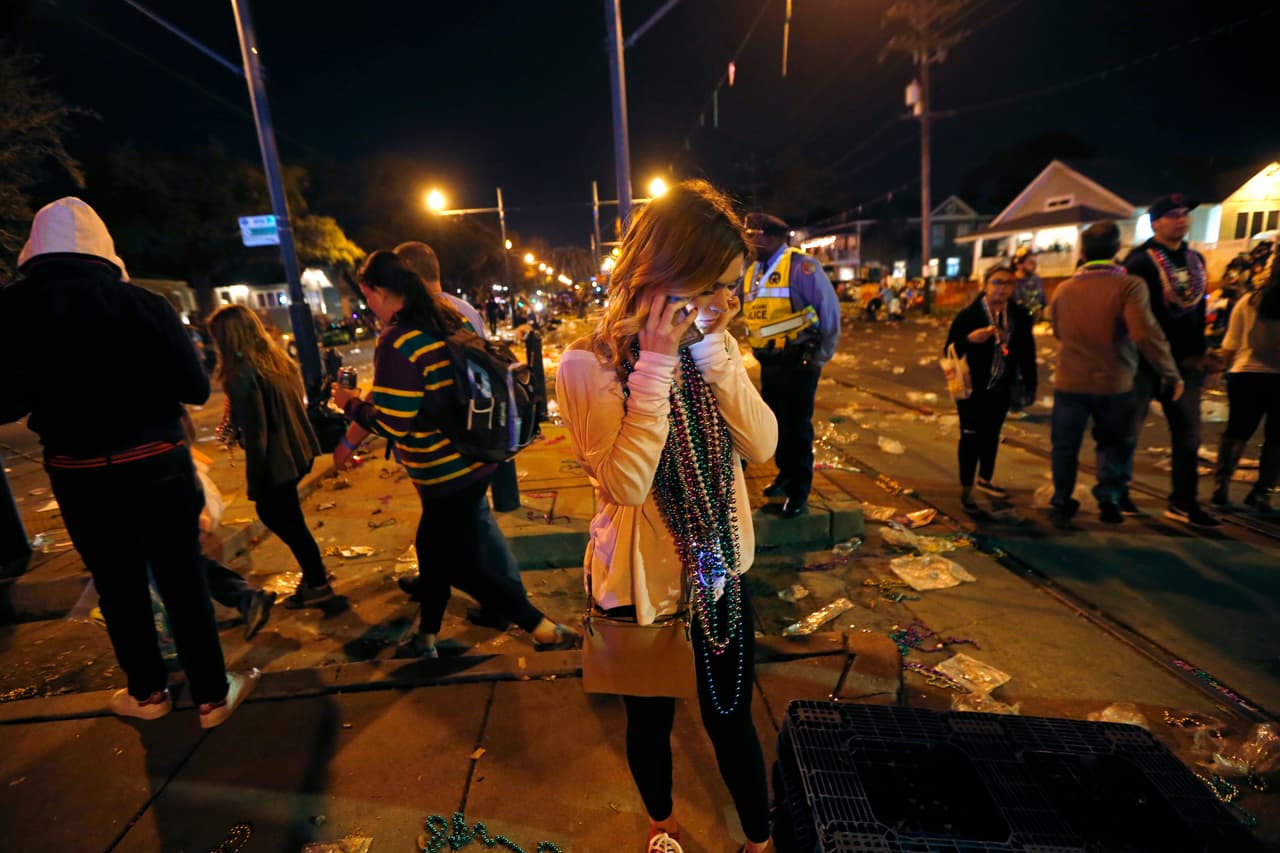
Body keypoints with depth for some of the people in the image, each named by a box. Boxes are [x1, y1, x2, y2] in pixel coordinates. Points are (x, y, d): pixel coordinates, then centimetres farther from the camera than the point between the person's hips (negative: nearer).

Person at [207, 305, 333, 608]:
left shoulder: (242, 374, -19)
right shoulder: (280, 359, 5)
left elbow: (255, 433, -19)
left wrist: (255, 482, -12)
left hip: (276, 461, -8)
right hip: (299, 452, 8)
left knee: (286, 522, 9)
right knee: (277, 515, 24)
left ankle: (317, 585, 22)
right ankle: (314, 568, 34)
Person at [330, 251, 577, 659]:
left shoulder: (396, 342, -20)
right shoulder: (448, 320, 6)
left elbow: (393, 423, -18)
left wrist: (351, 403, 0)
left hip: (446, 472, -9)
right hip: (472, 459, 9)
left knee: (458, 565, 6)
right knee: (433, 547, 23)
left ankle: (548, 632, 9)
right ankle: (425, 641, 40)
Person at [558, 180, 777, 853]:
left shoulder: (715, 347, -3)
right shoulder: (589, 364, -20)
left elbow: (761, 446, -12)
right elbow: (626, 482, -29)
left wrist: (715, 350, -21)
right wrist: (656, 362, -30)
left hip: (719, 571, 4)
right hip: (639, 582, -3)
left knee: (731, 717, 20)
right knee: (651, 721, 22)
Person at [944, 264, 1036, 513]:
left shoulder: (1020, 315, -1)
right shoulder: (968, 314, -12)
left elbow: (1027, 352, 5)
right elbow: (950, 350, -13)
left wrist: (1029, 385, 4)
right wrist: (970, 339, -31)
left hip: (1001, 389, 5)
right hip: (972, 388, -4)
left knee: (991, 435, 17)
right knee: (971, 436, 0)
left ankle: (985, 481, 35)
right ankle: (966, 490, 11)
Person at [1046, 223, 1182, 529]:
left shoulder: (1063, 289, 2)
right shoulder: (1129, 285, -10)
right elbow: (1147, 335, -18)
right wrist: (1171, 374, -9)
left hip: (1070, 381, 2)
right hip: (1114, 383, -1)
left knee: (1065, 446, 11)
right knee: (1114, 443, 20)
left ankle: (1061, 505, 14)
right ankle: (1109, 496, 15)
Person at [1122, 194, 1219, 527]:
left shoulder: (1196, 260, 13)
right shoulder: (1140, 261, -10)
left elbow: (1199, 310, 20)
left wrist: (1200, 350, 14)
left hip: (1185, 363, 7)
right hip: (1144, 361, -7)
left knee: (1188, 433, 9)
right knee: (1129, 428, 2)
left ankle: (1183, 502, 18)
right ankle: (1118, 492, 17)